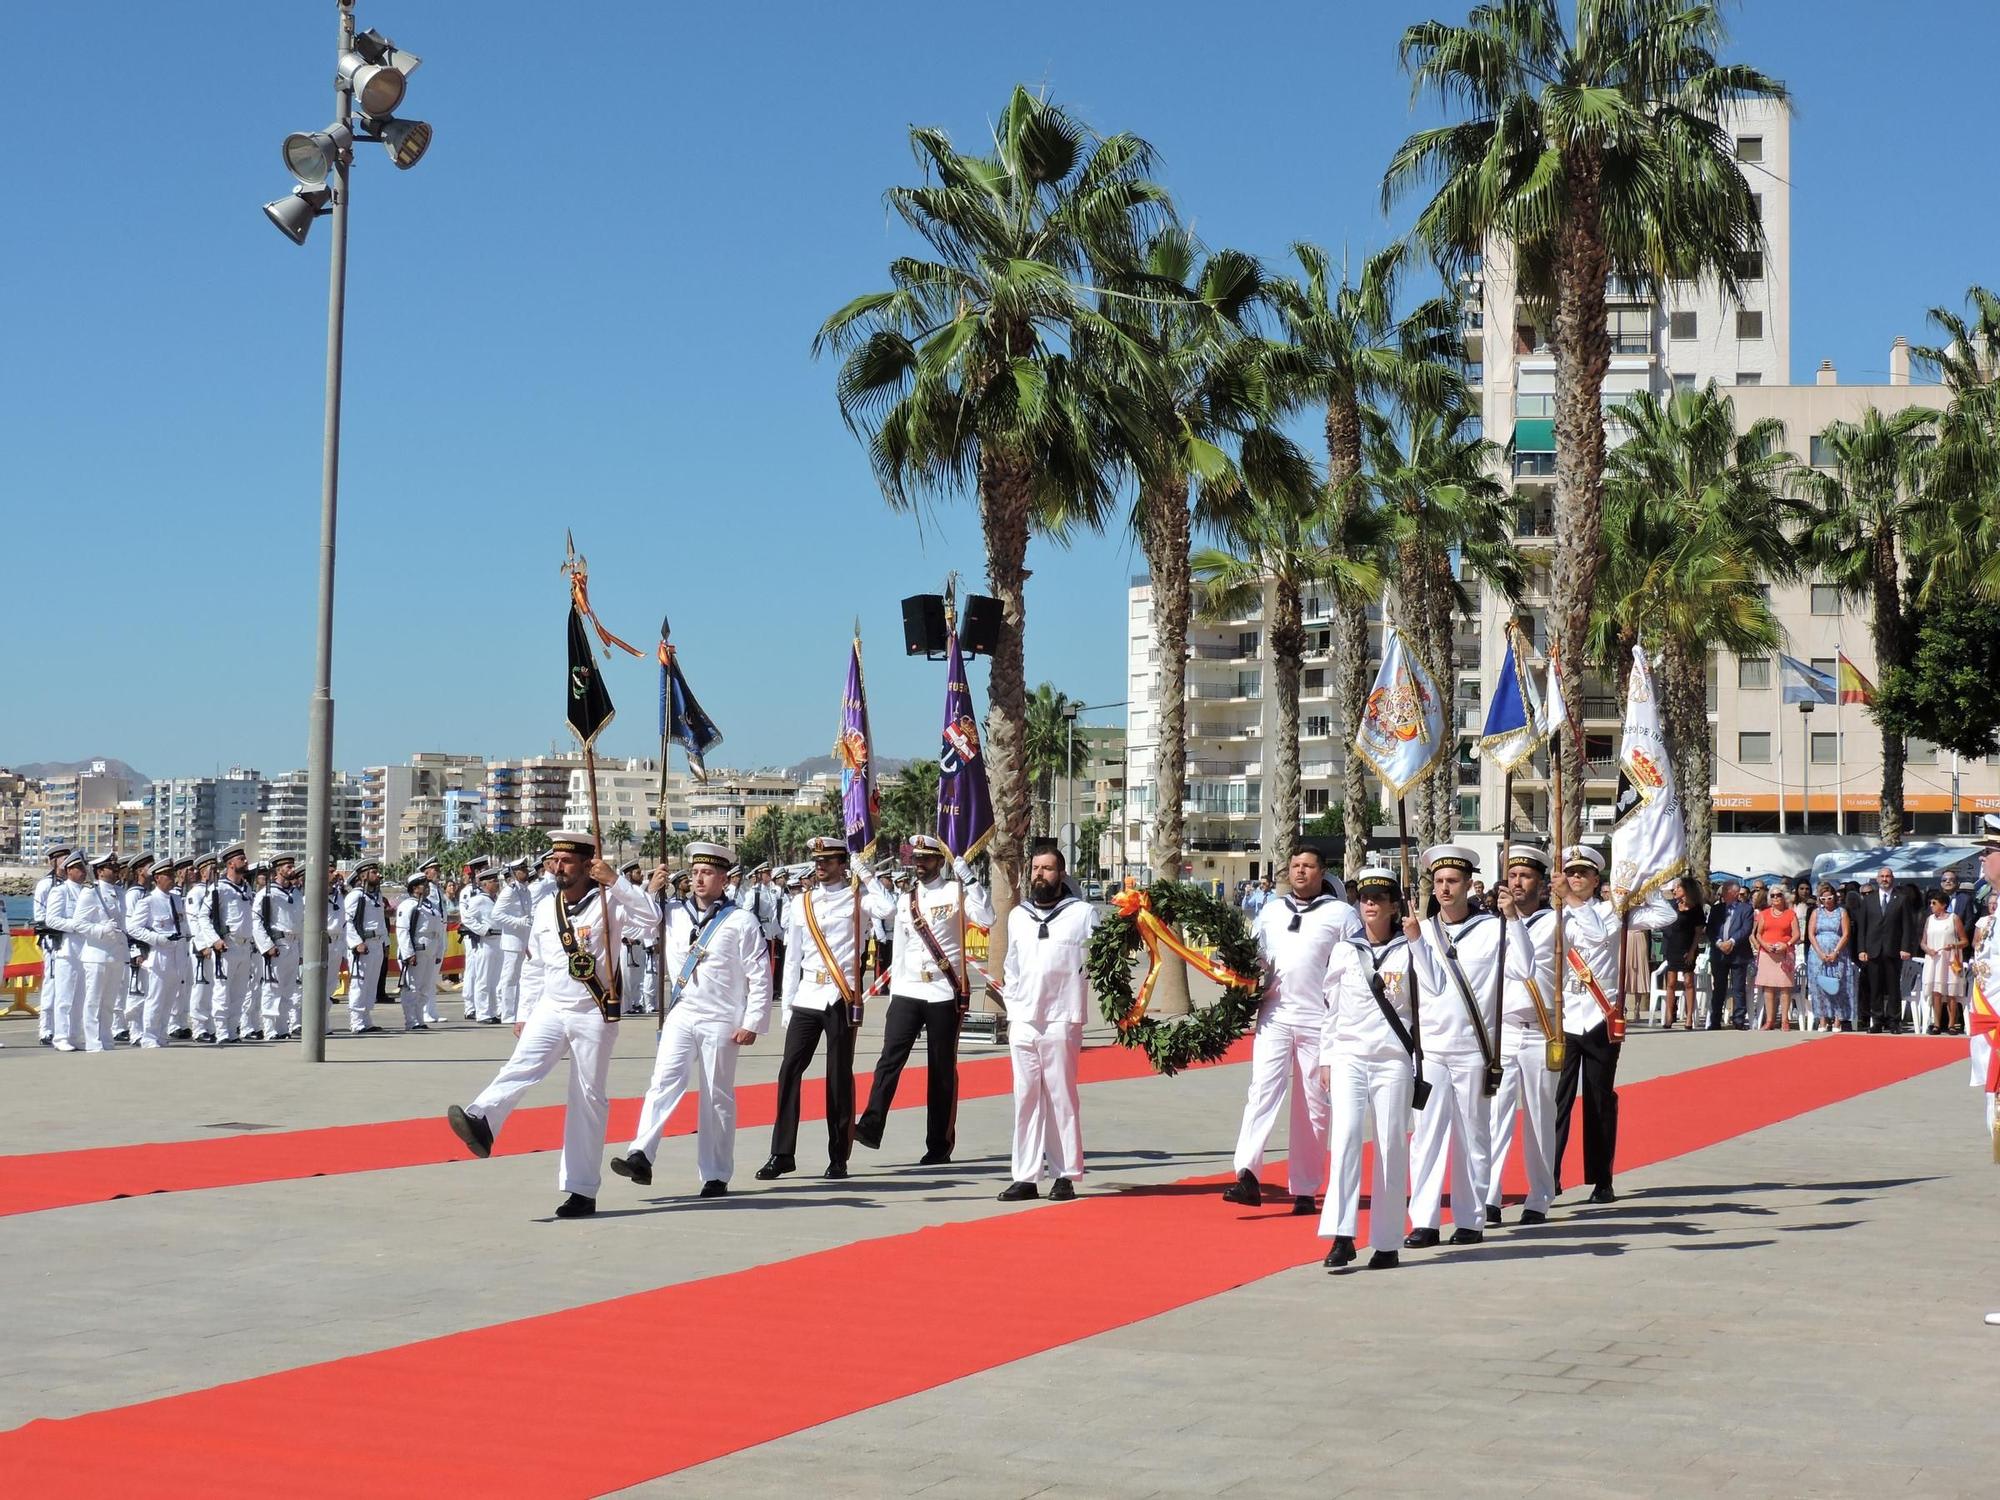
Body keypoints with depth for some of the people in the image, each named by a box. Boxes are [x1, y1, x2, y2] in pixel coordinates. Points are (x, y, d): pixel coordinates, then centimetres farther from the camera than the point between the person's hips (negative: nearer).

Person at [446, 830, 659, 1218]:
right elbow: (533, 966, 18)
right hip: (550, 1010, 4)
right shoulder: (545, 907, 10)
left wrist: (614, 881, -29)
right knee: (522, 1066, -23)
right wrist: (524, 1014, 16)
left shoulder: (605, 901, -6)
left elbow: (649, 913, -25)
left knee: (588, 1098, 2)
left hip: (594, 1015, -4)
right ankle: (481, 1122, -48)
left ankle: (582, 1191, 5)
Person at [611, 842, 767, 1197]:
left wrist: (752, 1024, -6)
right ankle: (641, 1157, -24)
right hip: (680, 1016, 3)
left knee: (717, 1097, 4)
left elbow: (760, 977, -2)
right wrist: (649, 892, 1)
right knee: (664, 1081, -14)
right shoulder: (673, 913, 9)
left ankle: (716, 1176, 10)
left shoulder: (741, 921, -1)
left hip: (721, 1021, -3)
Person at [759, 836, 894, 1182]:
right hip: (807, 998, 4)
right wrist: (787, 1005, 12)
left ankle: (838, 1158, 9)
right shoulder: (802, 903, 13)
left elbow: (887, 908, -21)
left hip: (842, 998, -4)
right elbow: (792, 956, 15)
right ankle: (782, 1154, 2)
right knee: (789, 1072, -3)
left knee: (839, 1076, 1)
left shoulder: (857, 897, 1)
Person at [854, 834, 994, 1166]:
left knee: (942, 1070, 2)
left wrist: (970, 880, -22)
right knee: (890, 1058, -11)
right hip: (907, 991, 4)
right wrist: (894, 989, 16)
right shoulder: (904, 899, 14)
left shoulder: (956, 893, -1)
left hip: (945, 993, -4)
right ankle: (871, 1126, -18)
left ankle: (940, 1145, 6)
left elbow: (986, 919, -18)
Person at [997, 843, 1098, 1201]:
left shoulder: (1082, 913, 2)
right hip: (1023, 1022, 4)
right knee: (1026, 1098, 4)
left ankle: (1066, 1175, 3)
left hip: (1062, 1021, -4)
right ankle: (1026, 1176, 8)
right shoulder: (1018, 915, 16)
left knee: (1062, 1098, -3)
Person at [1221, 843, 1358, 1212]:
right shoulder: (1270, 911, 14)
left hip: (1320, 1020, -2)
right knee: (1263, 1088, -15)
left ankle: (1305, 1190, 9)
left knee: (1313, 1106, 3)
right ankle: (1248, 1177, -25)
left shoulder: (1341, 914, 3)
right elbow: (1255, 956, 22)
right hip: (1275, 1014, 2)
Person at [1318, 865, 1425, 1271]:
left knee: (1391, 1145, 0)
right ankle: (1341, 1237, -17)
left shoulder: (1407, 950, 5)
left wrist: (1416, 941, -15)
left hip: (1393, 1058, -1)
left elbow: (1434, 989, -11)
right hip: (1349, 1055, 1)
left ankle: (1387, 1242, 7)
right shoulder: (1343, 951, 10)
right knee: (1345, 1137, -14)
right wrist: (1326, 1059, 12)